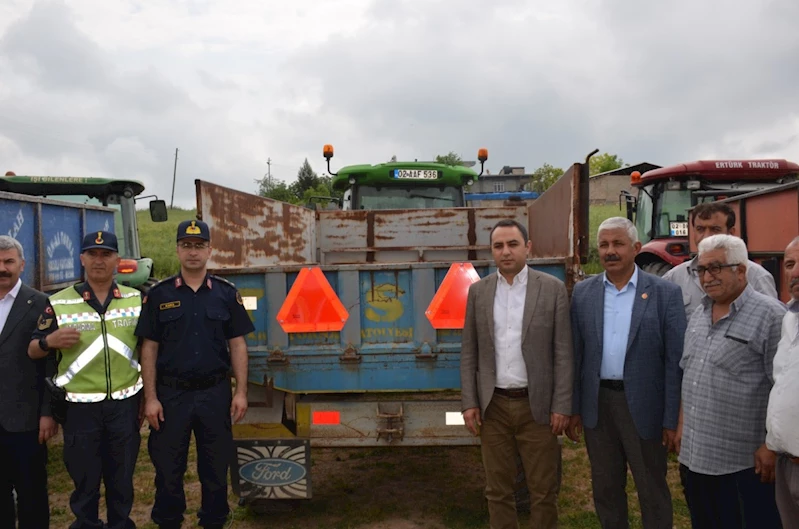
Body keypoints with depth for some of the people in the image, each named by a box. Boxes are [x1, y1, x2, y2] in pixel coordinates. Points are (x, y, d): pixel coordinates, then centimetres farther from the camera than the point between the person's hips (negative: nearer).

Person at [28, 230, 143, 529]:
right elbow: (32, 352, 2)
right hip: (80, 407, -1)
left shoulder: (137, 300, 2)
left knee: (122, 479, 14)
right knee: (84, 479, 12)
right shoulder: (59, 303, -3)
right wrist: (49, 341, -21)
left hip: (125, 405, 1)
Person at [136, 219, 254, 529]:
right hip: (171, 393, 0)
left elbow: (237, 345, 2)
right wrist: (150, 398, -6)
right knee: (168, 468, 10)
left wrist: (241, 392, -3)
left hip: (215, 392, 1)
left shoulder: (226, 294, 2)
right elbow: (149, 349, 0)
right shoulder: (159, 295, 1)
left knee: (215, 467, 11)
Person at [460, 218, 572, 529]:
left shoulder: (553, 288, -3)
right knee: (498, 490, 12)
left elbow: (563, 352, -3)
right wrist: (469, 402, 0)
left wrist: (561, 406, -7)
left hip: (537, 405, -2)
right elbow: (469, 352, 5)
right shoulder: (478, 291, 4)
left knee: (543, 491, 8)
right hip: (493, 406, 2)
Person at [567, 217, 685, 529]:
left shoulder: (665, 293, -6)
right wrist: (573, 408, 4)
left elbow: (675, 360, -7)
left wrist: (672, 419, -8)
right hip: (598, 405, 3)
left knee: (652, 490, 12)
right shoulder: (583, 292, 3)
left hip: (644, 406, -3)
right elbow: (576, 354, 5)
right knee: (605, 488, 17)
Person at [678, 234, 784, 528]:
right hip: (694, 455, 7)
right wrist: (682, 426, 14)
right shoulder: (697, 316, 10)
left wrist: (772, 446, -15)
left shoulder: (770, 315, -13)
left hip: (745, 462, -7)